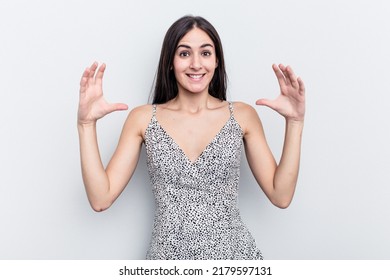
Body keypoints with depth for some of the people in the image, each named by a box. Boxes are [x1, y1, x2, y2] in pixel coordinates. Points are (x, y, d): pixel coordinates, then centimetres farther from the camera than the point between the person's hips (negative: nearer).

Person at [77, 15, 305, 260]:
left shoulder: (243, 116, -3)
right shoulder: (143, 118, -3)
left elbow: (281, 197, -5)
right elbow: (101, 199, -7)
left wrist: (295, 122, -12)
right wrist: (86, 124, -14)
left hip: (236, 255, 1)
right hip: (168, 255, 0)